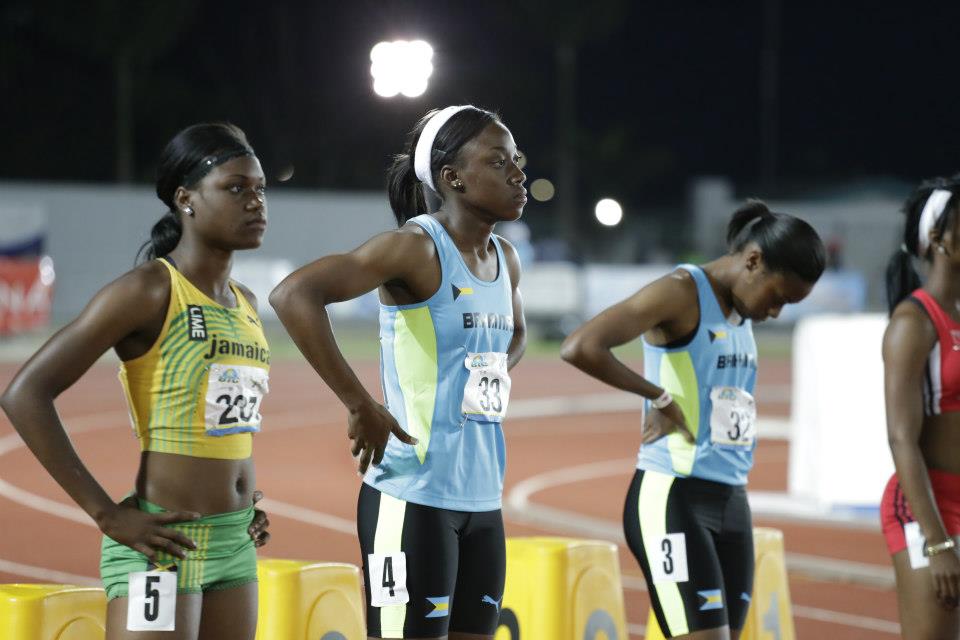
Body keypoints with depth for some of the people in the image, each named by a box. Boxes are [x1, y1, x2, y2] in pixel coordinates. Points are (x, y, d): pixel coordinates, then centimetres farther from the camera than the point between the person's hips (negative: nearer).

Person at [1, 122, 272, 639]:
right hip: (162, 544, -8)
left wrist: (247, 507, 13)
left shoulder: (245, 305, 12)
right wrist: (106, 514, -18)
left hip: (235, 545, 8)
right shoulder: (149, 291, -11)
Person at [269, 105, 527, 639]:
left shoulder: (505, 260, 11)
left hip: (483, 499, 8)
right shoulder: (417, 247, -12)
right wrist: (361, 406, -23)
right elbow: (294, 295, -24)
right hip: (414, 498, -8)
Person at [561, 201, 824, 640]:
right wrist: (660, 397, -15)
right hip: (673, 501, -9)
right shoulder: (682, 293, -10)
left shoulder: (742, 311, 15)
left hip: (731, 502, 9)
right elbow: (580, 348, -23)